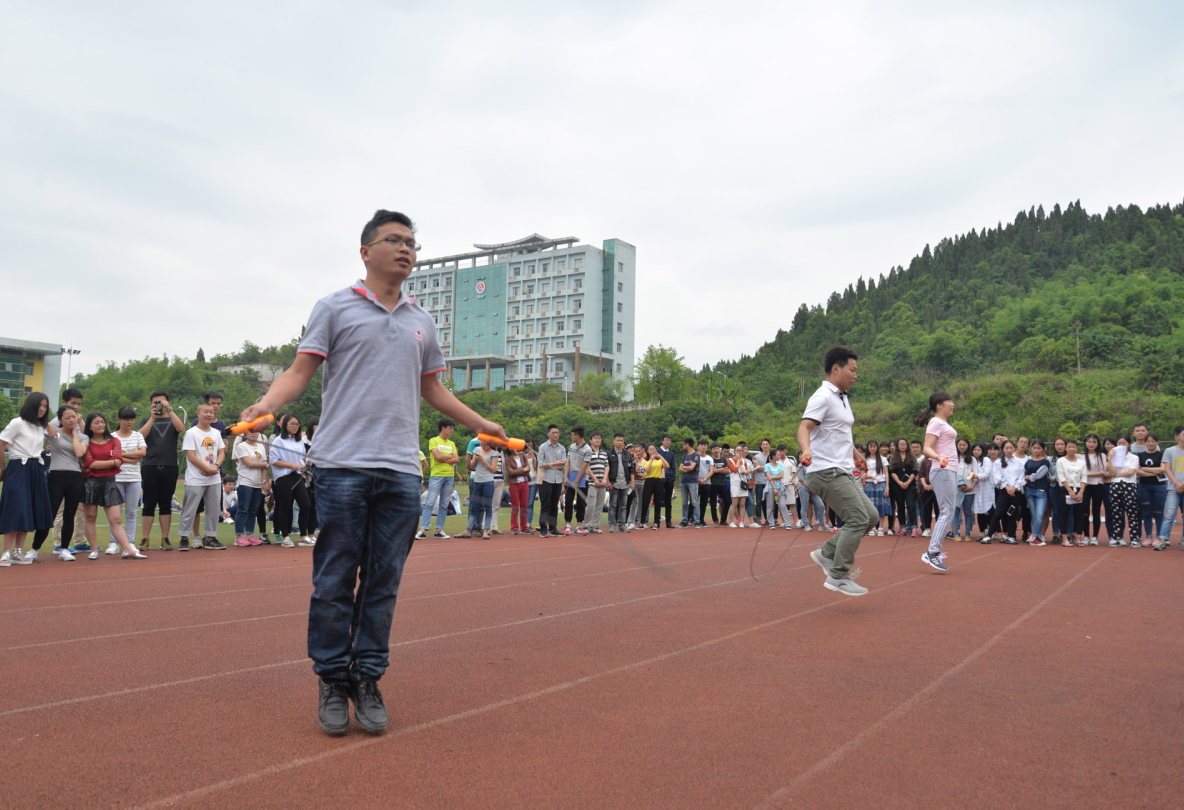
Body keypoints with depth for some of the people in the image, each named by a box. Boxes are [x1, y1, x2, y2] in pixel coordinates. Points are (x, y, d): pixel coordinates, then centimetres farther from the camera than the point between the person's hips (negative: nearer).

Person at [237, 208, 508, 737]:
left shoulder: (422, 322, 18)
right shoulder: (335, 308, 6)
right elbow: (301, 370, 1)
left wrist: (481, 424, 26)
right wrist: (267, 405, -17)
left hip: (401, 472, 4)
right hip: (342, 468, -4)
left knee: (383, 585, 6)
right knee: (334, 584, 0)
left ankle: (368, 681, 18)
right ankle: (333, 682, 15)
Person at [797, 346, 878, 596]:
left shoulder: (842, 398, 18)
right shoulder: (823, 397, -13)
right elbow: (804, 427, -26)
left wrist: (855, 452, 43)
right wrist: (806, 450, -44)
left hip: (843, 472, 10)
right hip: (827, 472, -10)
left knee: (871, 516, 8)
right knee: (858, 519, -13)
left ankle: (827, 553, 14)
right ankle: (838, 576, -6)